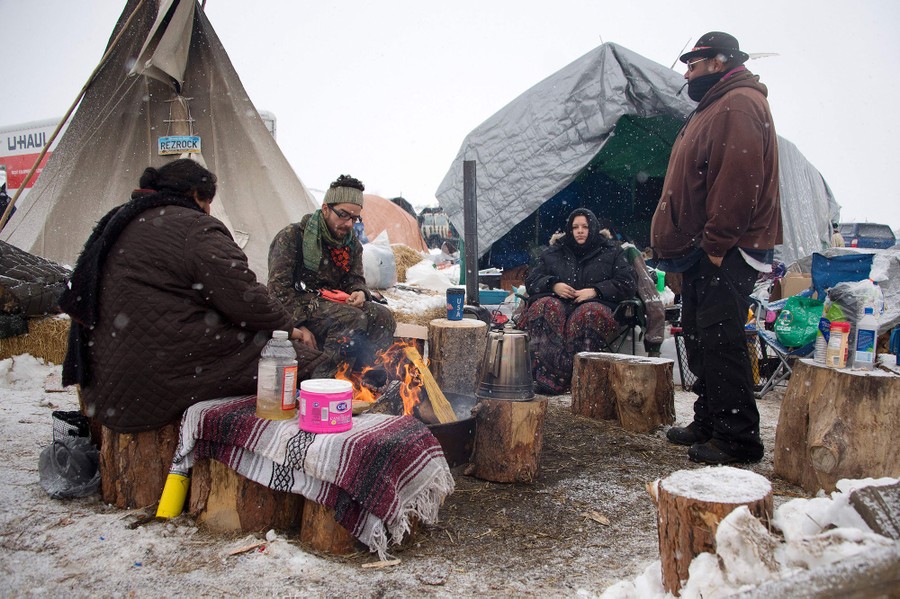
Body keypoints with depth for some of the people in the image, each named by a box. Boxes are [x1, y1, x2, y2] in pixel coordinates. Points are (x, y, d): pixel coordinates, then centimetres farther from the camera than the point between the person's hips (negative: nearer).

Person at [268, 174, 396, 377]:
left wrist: (359, 293, -12)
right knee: (352, 318, -32)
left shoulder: (352, 244, 12)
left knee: (382, 316, -17)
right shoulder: (292, 237, -8)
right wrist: (300, 326, -21)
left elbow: (355, 279, 15)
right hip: (302, 307, -6)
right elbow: (279, 290, -12)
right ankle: (324, 381, -31)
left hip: (335, 304, 7)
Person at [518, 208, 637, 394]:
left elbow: (628, 283, 6)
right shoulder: (554, 252, 22)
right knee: (545, 308, -34)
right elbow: (531, 279, 18)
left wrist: (595, 291, -8)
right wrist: (553, 285, -4)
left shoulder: (611, 252, 17)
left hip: (595, 304, -2)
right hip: (558, 303, 2)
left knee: (589, 313, -39)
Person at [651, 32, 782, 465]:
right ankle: (709, 423, 24)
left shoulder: (739, 105, -11)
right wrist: (681, 242, 18)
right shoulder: (715, 108, 23)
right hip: (704, 251, 11)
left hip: (727, 252, -11)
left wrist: (717, 243, -21)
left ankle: (738, 437, -1)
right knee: (699, 336, 14)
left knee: (720, 339, -9)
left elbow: (740, 179, -22)